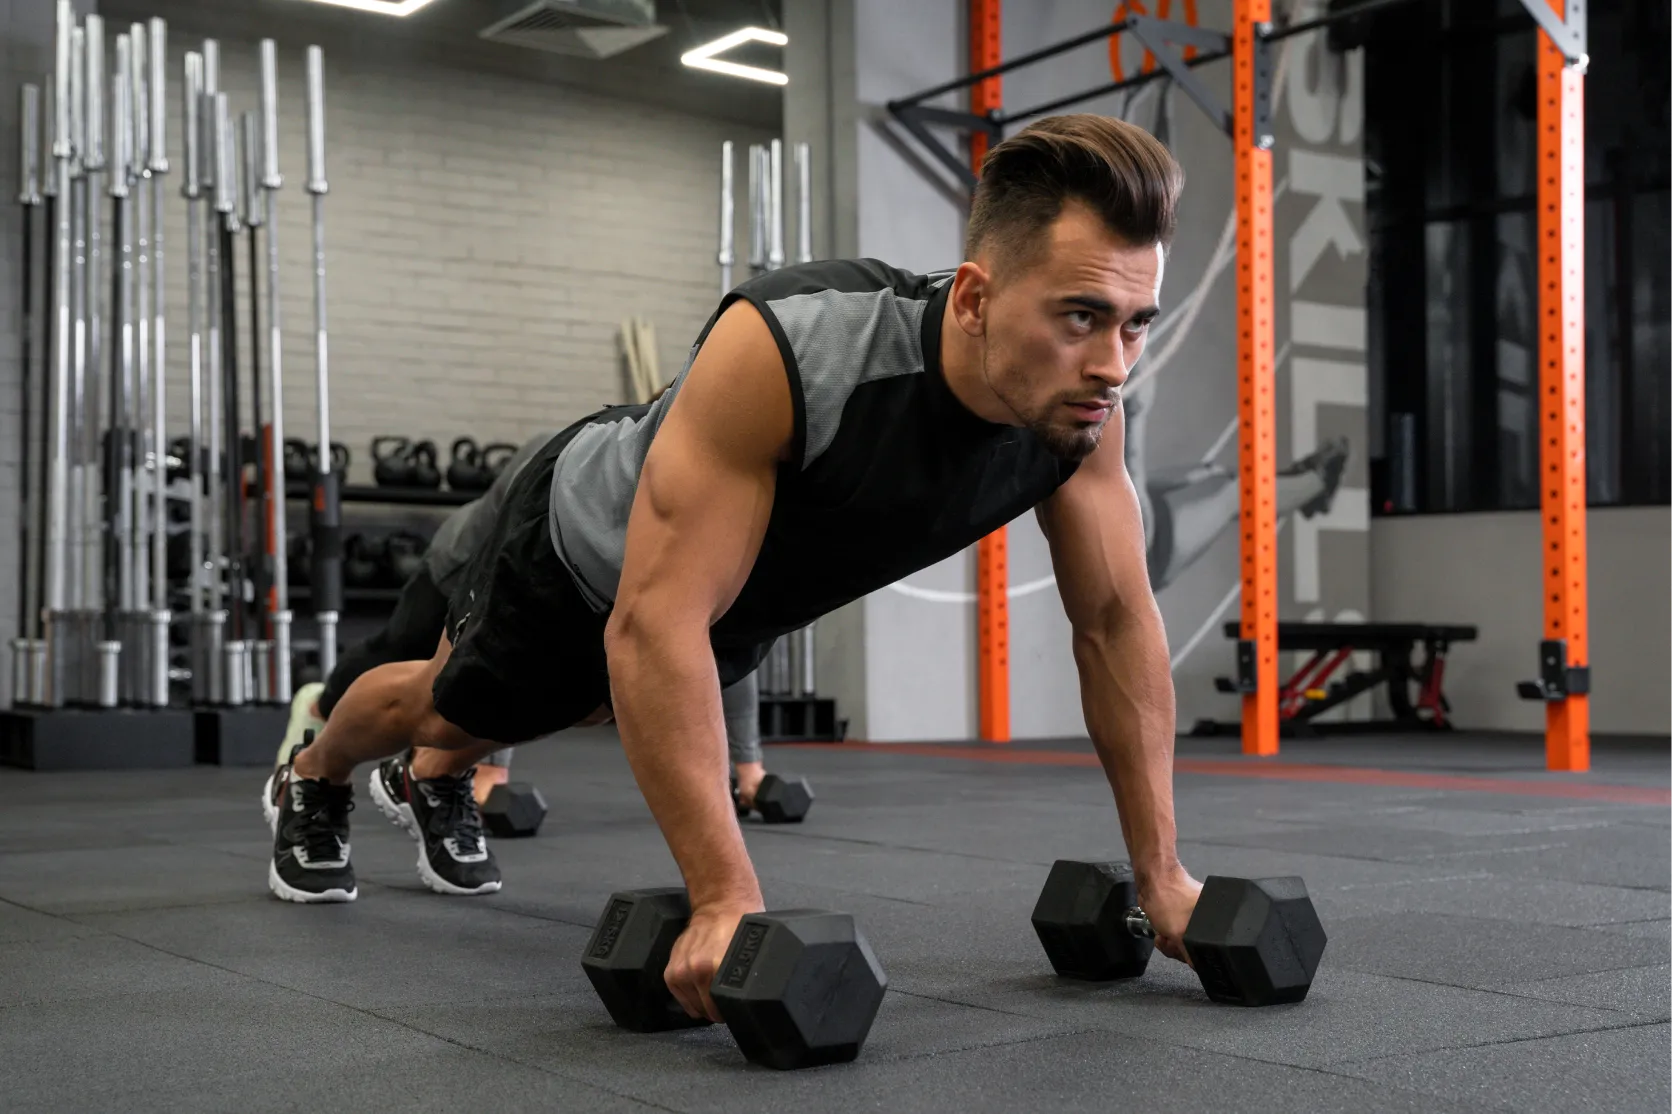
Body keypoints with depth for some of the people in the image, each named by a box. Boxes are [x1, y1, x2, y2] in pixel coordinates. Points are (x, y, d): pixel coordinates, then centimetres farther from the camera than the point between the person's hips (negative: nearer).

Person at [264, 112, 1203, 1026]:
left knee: (595, 708, 34)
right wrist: (727, 898, -52)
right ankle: (311, 785, 59)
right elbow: (653, 625, -48)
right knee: (451, 710, 24)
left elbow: (1117, 619, -19)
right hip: (590, 547, -5)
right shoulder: (781, 353, -49)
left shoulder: (1081, 400, -31)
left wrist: (1161, 872, -19)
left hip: (746, 596, 6)